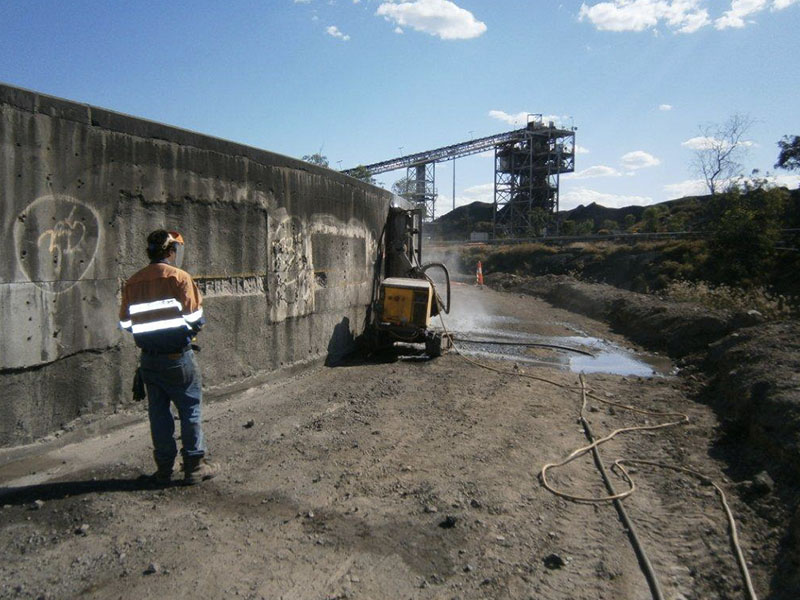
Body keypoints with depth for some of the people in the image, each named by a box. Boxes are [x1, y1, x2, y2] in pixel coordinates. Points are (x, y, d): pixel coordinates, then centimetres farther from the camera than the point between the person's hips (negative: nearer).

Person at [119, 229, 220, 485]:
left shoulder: (132, 283, 4)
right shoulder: (179, 277, -11)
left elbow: (125, 322, 6)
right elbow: (194, 317, -15)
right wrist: (195, 327, 6)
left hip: (149, 358, 5)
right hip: (178, 356, -5)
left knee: (158, 412, 13)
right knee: (191, 410, 6)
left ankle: (164, 468, 21)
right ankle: (195, 466, 11)